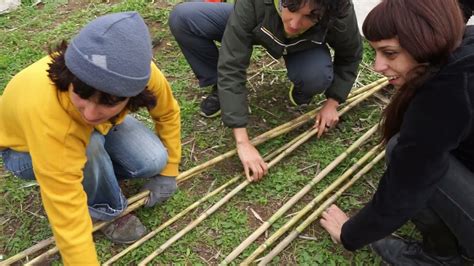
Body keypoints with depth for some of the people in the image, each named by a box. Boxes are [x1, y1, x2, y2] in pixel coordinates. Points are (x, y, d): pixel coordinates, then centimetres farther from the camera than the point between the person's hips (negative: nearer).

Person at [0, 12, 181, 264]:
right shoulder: (48, 113, -45)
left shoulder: (138, 72, -32)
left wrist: (167, 172, -2)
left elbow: (167, 113, -9)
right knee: (89, 146, -35)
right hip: (26, 147, -3)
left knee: (153, 161, -19)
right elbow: (67, 217, -38)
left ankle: (93, 176, 10)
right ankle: (106, 210, -6)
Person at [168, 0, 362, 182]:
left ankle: (301, 93, 2)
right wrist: (242, 142, -45)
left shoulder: (340, 17, -36)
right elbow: (231, 67, -42)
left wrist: (332, 102, -16)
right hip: (256, 25, 1)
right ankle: (220, 89, -1)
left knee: (317, 76, -37)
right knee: (182, 18, -22)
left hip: (305, 47, 0)